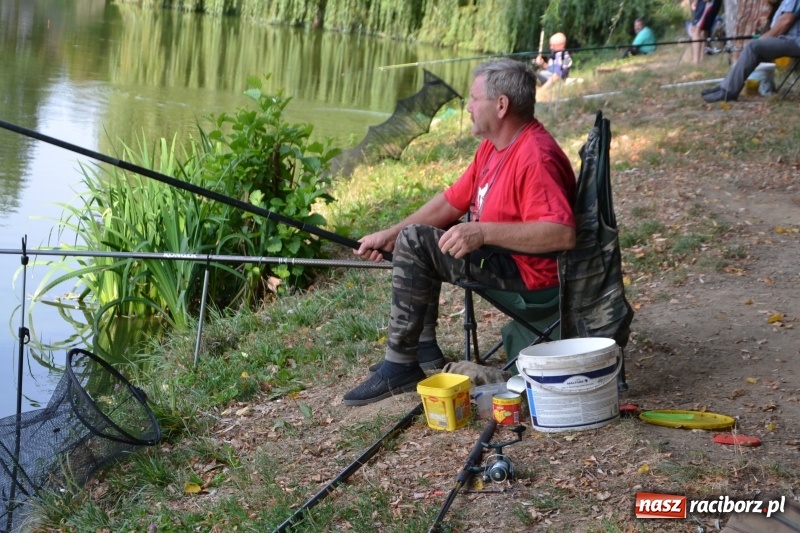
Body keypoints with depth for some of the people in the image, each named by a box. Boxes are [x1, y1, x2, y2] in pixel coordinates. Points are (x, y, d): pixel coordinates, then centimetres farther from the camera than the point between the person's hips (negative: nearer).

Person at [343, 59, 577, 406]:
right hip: (495, 250, 11)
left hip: (527, 270, -11)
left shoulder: (536, 157, -25)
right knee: (407, 236, 23)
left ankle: (400, 367, -16)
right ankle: (424, 347, 22)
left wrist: (483, 232, -38)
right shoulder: (492, 146, 7)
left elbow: (562, 234, -36)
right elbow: (451, 202, 9)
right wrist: (390, 234, 0)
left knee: (416, 241, -22)